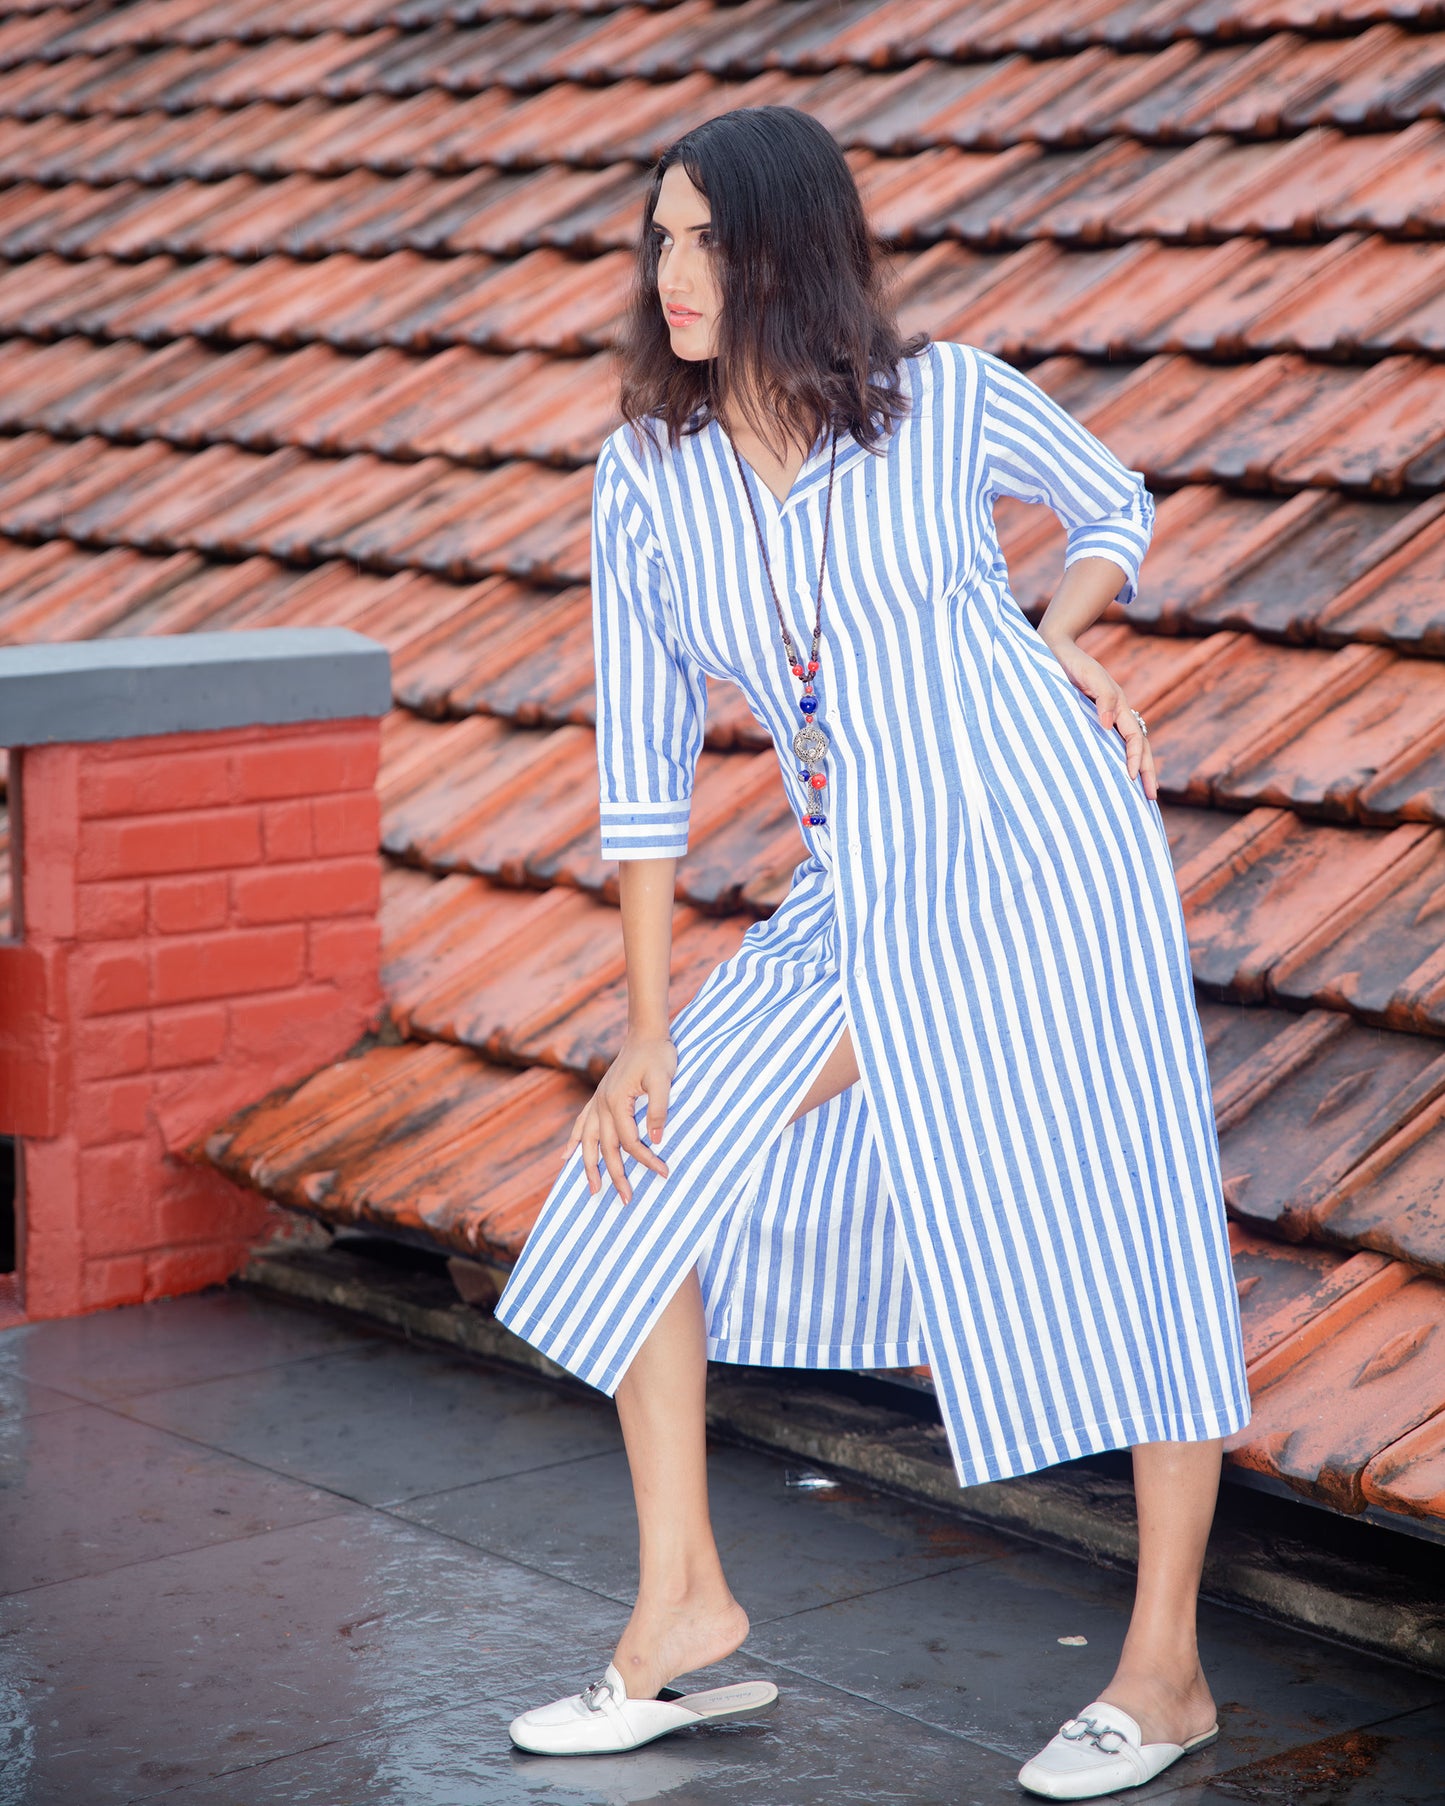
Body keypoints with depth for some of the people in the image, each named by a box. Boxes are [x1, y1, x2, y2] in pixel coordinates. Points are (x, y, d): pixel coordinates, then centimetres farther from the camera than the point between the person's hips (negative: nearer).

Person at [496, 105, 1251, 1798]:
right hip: (854, 902, 4)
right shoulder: (646, 475, -1)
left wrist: (1062, 640, -7)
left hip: (1040, 853, -4)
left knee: (1128, 1249, 0)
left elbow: (1115, 506, 13)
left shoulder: (952, 400, -8)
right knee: (634, 1185, -2)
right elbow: (643, 763, 2)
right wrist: (649, 1024, 1)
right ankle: (680, 1611, 11)